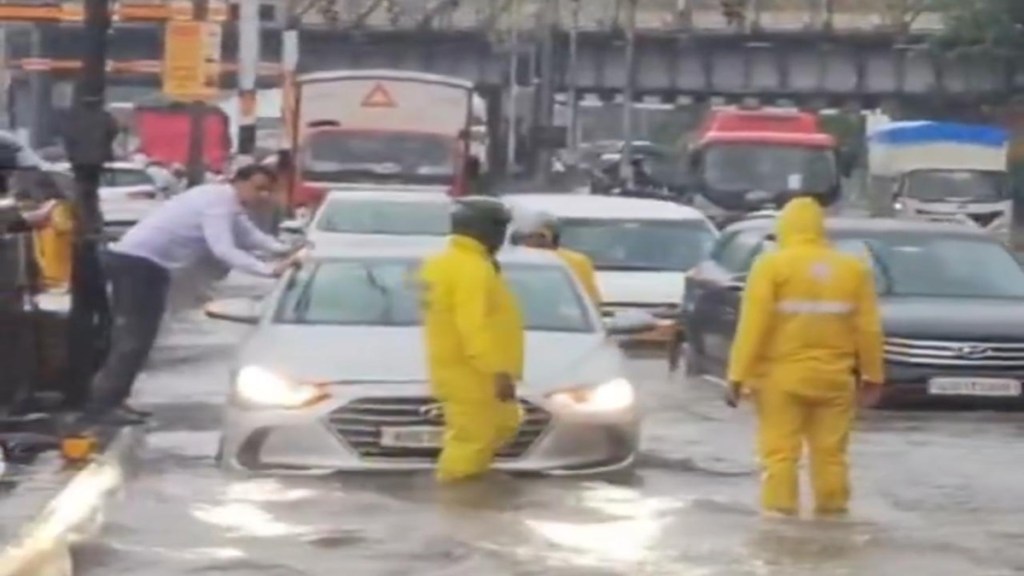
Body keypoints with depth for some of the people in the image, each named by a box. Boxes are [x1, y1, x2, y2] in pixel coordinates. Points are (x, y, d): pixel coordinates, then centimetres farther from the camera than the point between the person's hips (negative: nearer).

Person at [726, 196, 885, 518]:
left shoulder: (772, 266, -4)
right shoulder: (854, 268, 8)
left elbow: (754, 326, -9)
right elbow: (868, 328, 6)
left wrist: (739, 375, -7)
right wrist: (872, 375, 12)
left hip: (782, 376, -3)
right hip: (834, 378, 3)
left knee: (780, 453, -2)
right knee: (830, 454, 9)